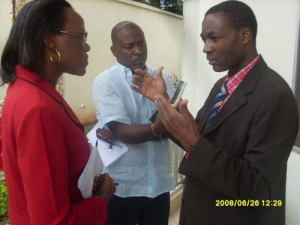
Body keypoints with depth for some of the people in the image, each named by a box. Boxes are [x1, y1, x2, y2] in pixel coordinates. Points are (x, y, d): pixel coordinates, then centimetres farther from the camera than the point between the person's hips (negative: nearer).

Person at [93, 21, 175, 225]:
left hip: (159, 184, 3)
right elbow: (122, 131, -18)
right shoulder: (105, 82, -7)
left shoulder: (163, 79, 4)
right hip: (121, 187, -3)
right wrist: (159, 127, -34)